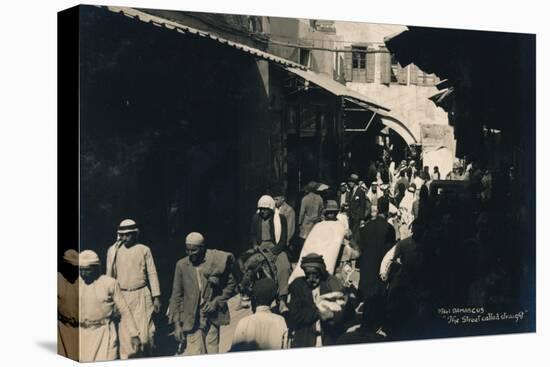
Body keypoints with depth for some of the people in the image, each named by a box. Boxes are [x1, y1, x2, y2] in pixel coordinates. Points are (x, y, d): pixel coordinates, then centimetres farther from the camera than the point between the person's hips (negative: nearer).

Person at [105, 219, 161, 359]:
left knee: (144, 333, -4)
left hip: (142, 296, -1)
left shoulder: (144, 250, 2)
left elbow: (152, 274, 3)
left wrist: (156, 297, 0)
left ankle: (148, 357, 17)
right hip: (122, 296, 1)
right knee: (125, 332, 0)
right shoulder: (113, 250, 6)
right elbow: (109, 275, 12)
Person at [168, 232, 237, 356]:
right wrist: (176, 324, -2)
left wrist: (217, 301, -6)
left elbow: (231, 284, 8)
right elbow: (176, 296, 2)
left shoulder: (217, 261, -3)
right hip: (192, 321, -1)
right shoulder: (182, 265, -2)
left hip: (212, 318, 1)